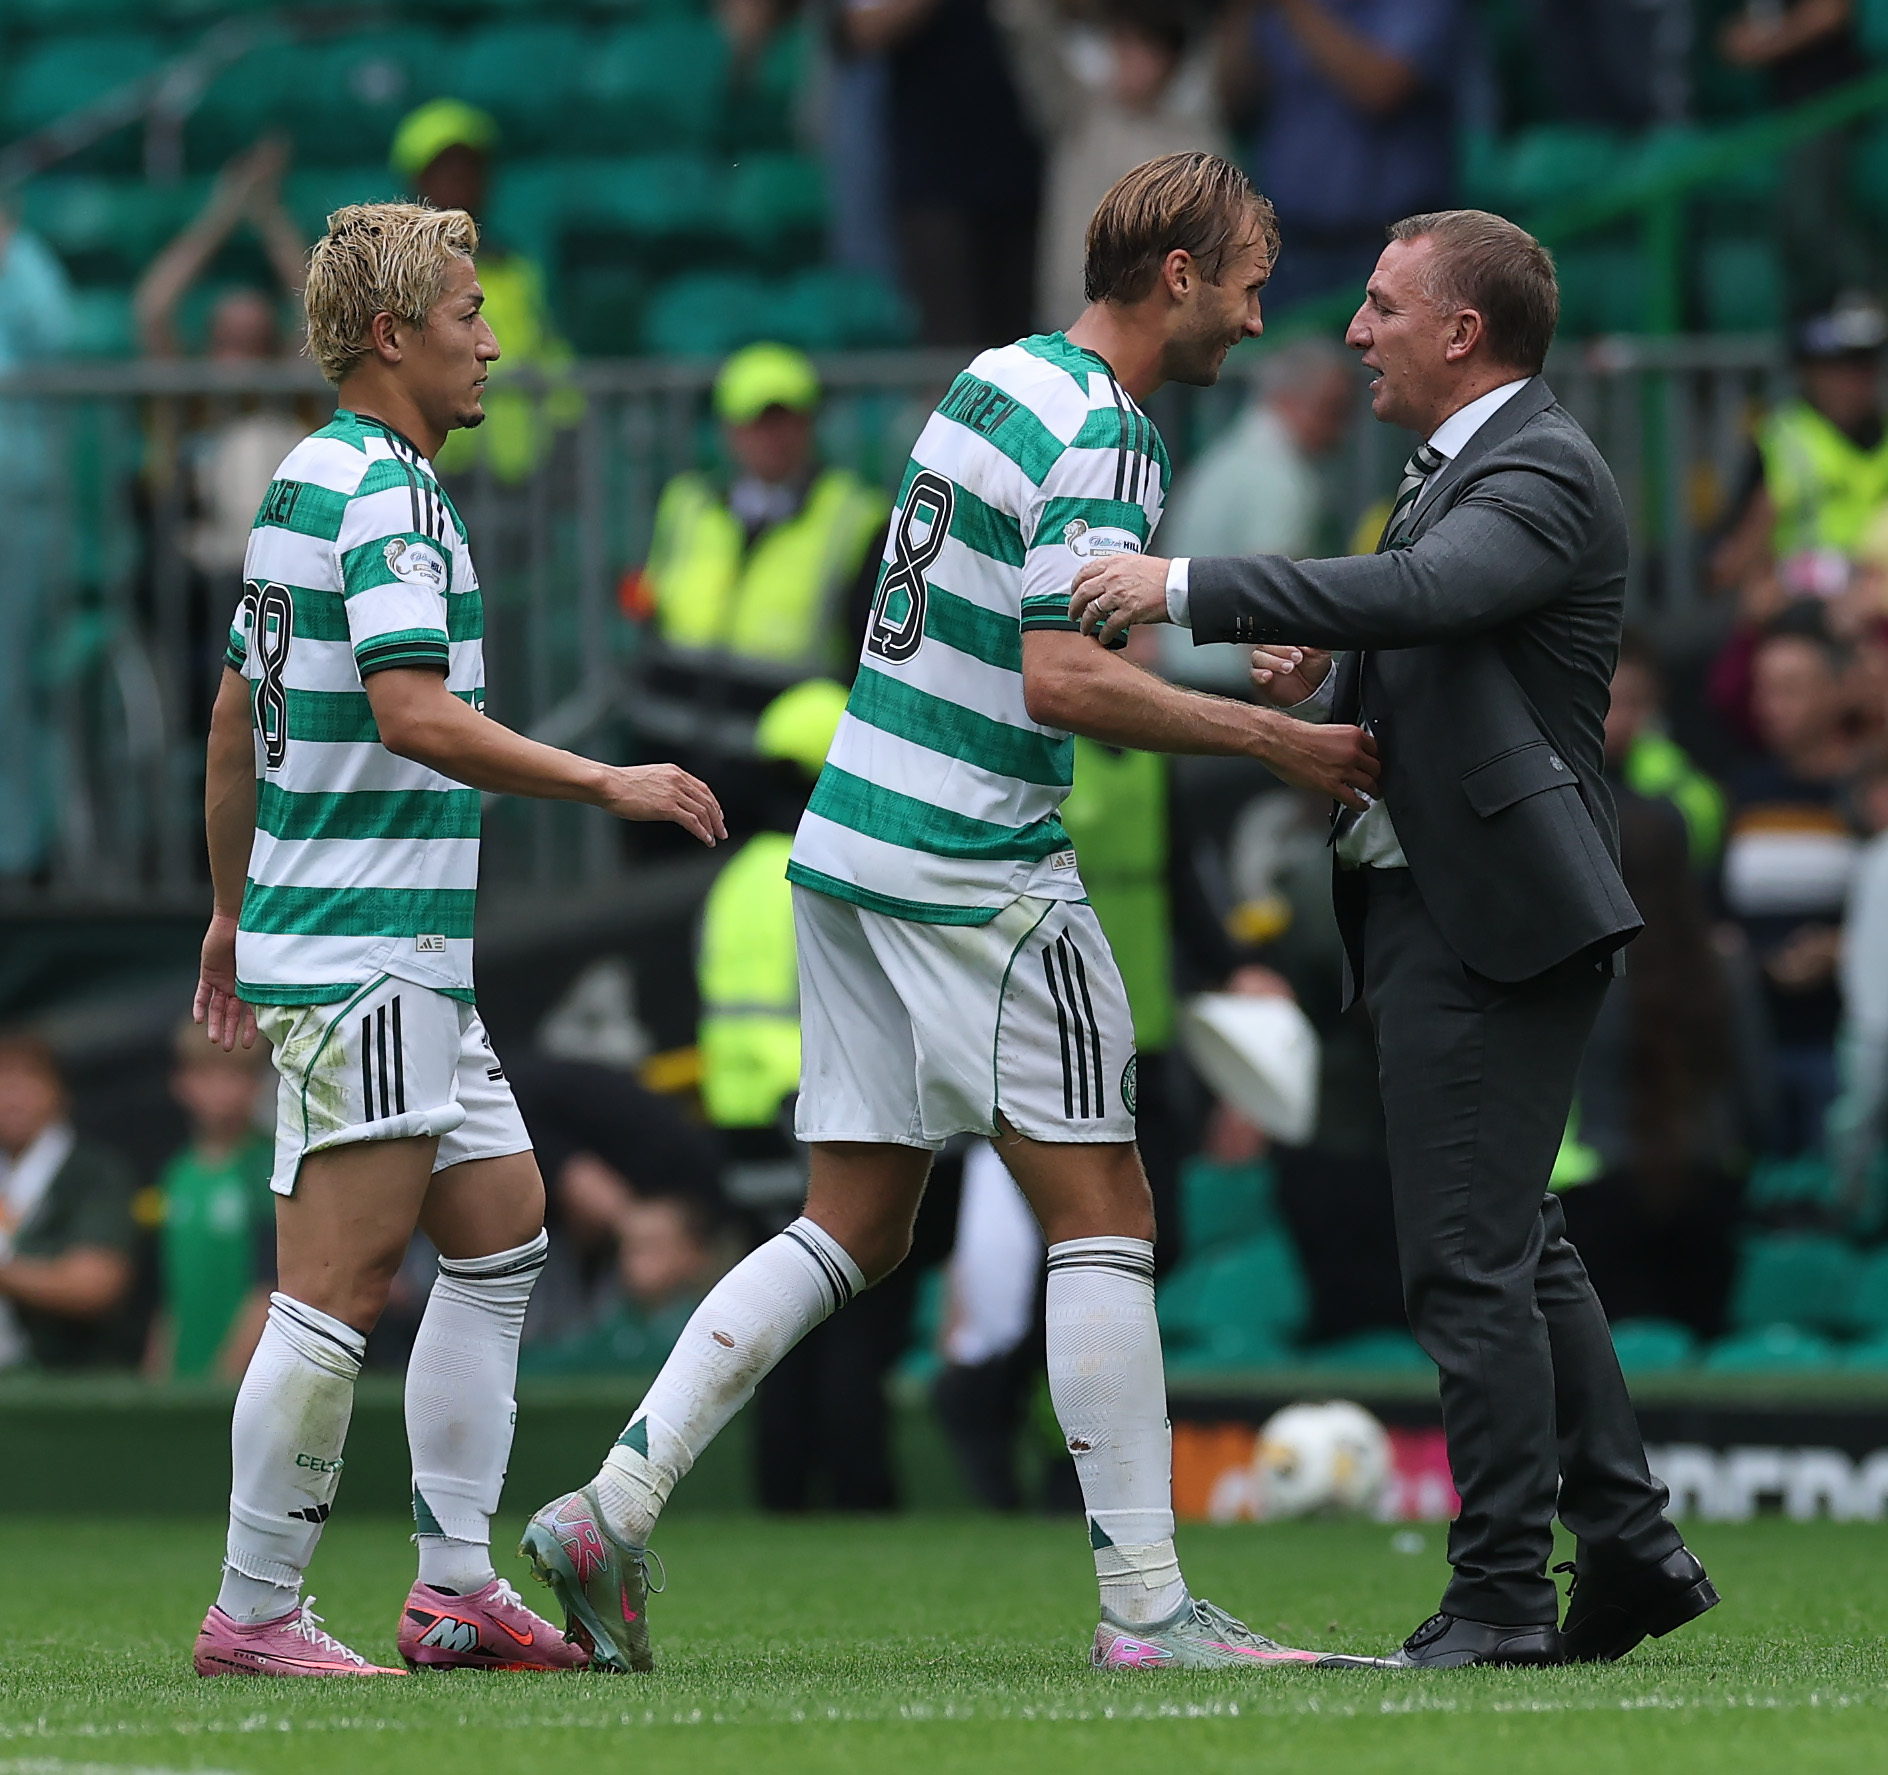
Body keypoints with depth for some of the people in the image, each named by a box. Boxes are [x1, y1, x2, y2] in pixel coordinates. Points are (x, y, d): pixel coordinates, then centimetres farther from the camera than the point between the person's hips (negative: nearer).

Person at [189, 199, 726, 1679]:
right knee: (343, 1280, -8)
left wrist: (234, 908, 30)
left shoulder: (310, 482, 16)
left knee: (502, 1229, 13)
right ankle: (256, 1613, -4)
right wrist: (607, 785, -21)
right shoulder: (386, 492, -15)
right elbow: (414, 713, -26)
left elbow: (236, 712, 23)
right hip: (365, 957, -11)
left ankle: (455, 1584, 13)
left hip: (411, 959, 11)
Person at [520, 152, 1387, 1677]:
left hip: (853, 852, 9)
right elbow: (1064, 683, -23)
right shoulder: (1100, 433, -15)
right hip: (977, 874, -9)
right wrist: (1275, 741, -16)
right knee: (1102, 1214, -3)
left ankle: (614, 1507, 3)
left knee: (853, 1228, 11)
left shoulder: (1000, 380, 14)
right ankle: (1145, 1605, -3)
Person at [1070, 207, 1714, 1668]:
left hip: (1488, 918, -11)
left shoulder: (1544, 475, -14)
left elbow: (1418, 595, -32)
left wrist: (1189, 589, -36)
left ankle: (1503, 1591, -4)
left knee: (1470, 1257, -8)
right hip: (1429, 904, 11)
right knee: (1519, 1247, 15)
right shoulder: (1457, 468, 18)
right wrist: (1315, 698, 1)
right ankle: (1630, 1546, 21)